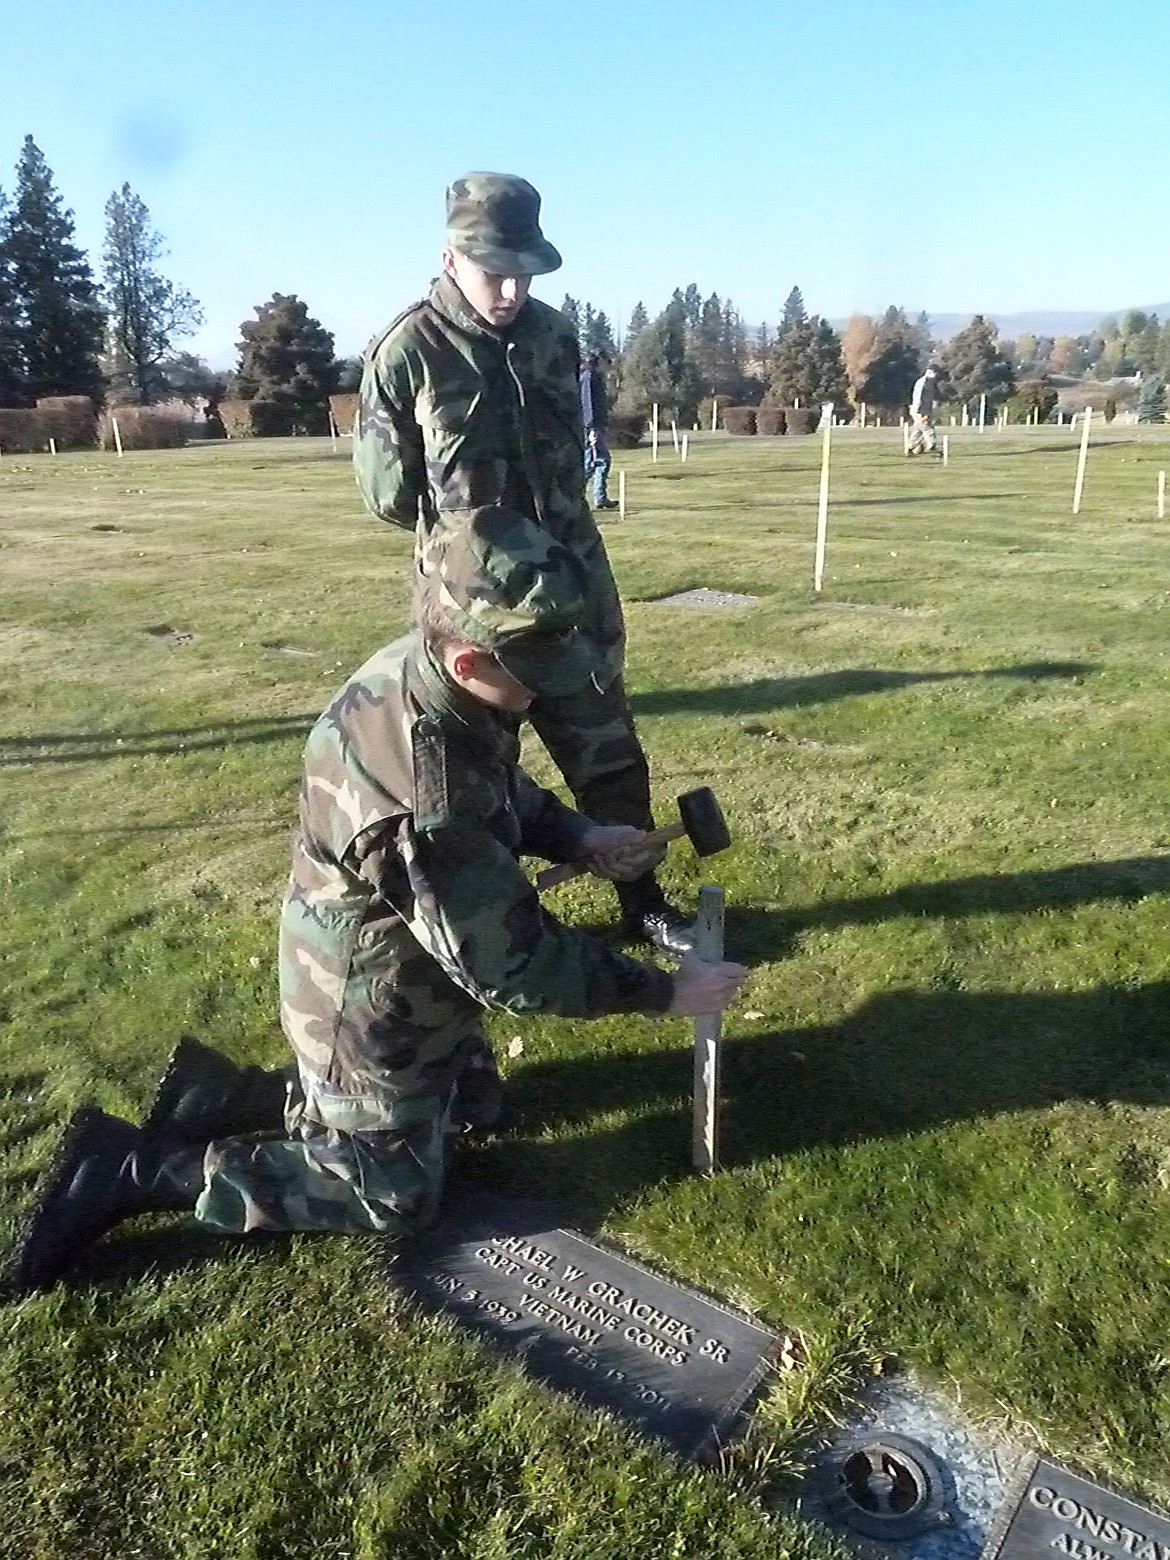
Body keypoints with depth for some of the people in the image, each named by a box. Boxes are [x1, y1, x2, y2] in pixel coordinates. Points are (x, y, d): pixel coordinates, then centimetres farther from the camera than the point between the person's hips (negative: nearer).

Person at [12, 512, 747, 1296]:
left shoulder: (415, 668, -13)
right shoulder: (423, 804, -41)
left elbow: (503, 790, 8)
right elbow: (513, 965, -29)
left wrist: (580, 836, -5)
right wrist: (663, 990, -20)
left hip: (409, 971, 9)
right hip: (372, 1009, -9)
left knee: (474, 1102, 28)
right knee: (395, 1198, 12)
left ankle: (231, 1094, 28)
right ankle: (137, 1169, 13)